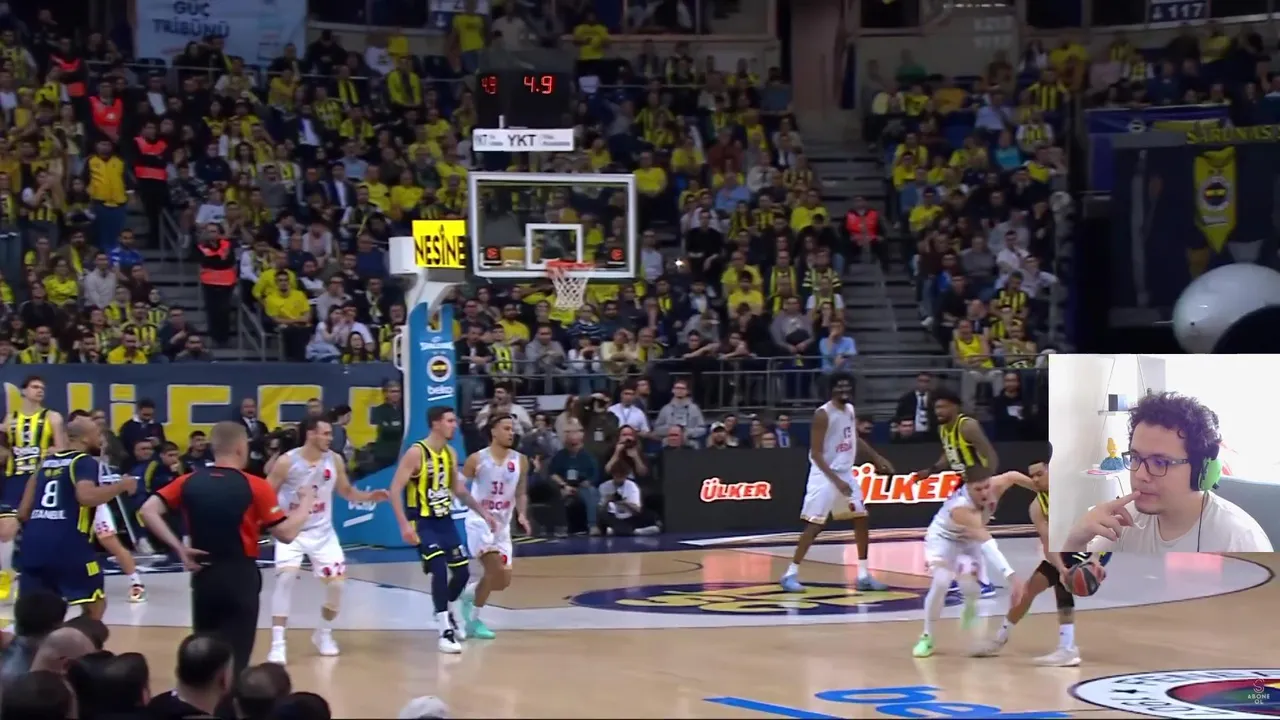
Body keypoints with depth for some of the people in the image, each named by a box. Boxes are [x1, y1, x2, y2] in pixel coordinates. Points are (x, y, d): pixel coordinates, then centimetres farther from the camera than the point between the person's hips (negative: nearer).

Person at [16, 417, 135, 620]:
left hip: (34, 541, 6)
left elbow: (23, 512, 21)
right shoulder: (84, 461, 0)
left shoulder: (46, 461, 21)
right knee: (95, 602, 9)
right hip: (67, 543, -6)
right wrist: (122, 486, -7)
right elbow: (87, 496, -21)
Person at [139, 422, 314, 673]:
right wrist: (306, 502, 6)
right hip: (240, 576, -4)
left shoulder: (189, 481, 1)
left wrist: (178, 547, -3)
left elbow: (148, 511, -5)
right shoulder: (255, 486, -10)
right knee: (234, 658, 2)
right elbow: (286, 533, -10)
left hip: (203, 574, 4)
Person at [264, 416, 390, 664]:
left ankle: (324, 633, 26)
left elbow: (346, 491, 10)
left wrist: (370, 497, -7)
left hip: (322, 532, 4)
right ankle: (277, 643, -19)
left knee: (336, 583, 0)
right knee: (286, 577, -22)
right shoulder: (286, 462, -17)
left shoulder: (335, 461, -5)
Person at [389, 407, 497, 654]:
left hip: (445, 521, 7)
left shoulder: (450, 453, 6)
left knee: (462, 572, 7)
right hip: (423, 523, -7)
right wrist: (404, 524, -26)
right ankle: (445, 632, -12)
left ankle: (447, 612, 36)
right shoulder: (416, 453, -17)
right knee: (440, 570, -19)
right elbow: (395, 489, -18)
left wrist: (483, 513, 13)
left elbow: (459, 490, 19)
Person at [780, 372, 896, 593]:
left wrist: (876, 457, 20)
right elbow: (816, 453, -20)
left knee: (861, 520, 7)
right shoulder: (823, 415, -18)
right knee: (814, 525, -11)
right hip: (825, 475, -8)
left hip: (846, 473, 8)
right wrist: (836, 480, -25)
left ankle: (864, 575, 14)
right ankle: (790, 574, -5)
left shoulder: (851, 410, 7)